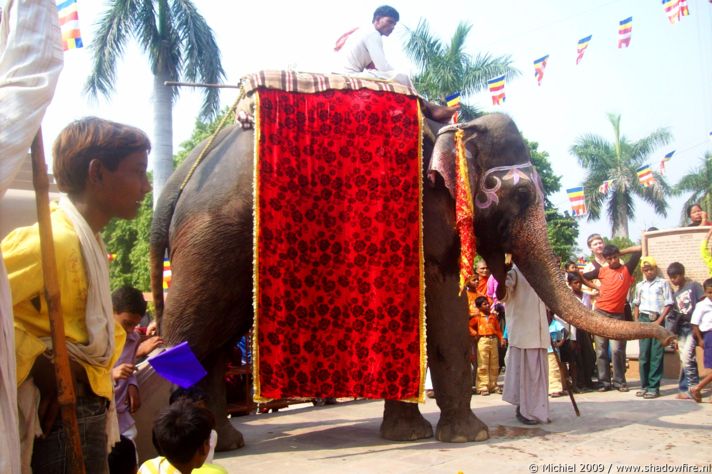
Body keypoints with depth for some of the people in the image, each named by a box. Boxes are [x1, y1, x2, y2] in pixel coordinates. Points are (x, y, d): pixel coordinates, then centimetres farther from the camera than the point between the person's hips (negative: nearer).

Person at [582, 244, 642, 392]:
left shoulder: (627, 269, 4)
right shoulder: (602, 271, 8)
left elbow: (639, 249, 4)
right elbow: (583, 277, 17)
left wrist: (621, 252, 12)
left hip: (618, 315, -2)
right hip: (600, 313, 2)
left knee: (617, 350, -5)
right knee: (601, 350, 3)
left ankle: (619, 381, 7)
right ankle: (604, 382, 9)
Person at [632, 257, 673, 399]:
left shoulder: (663, 283, 1)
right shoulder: (640, 285, 14)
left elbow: (668, 304, -3)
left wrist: (659, 321, -10)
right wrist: (636, 320, 8)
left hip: (657, 321, -4)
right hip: (643, 320, 4)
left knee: (656, 355, -4)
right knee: (643, 354, 4)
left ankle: (654, 387, -1)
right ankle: (644, 385, 12)